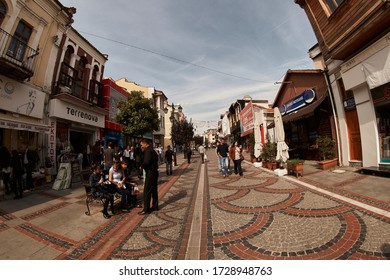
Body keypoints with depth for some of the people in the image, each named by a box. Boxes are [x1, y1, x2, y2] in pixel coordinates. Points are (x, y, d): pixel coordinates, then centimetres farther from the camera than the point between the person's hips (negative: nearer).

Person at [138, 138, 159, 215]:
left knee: (147, 191, -1)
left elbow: (146, 162, -27)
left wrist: (142, 166, -7)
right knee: (154, 190, 16)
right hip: (154, 172, 10)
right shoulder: (152, 150, 15)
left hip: (150, 173, -10)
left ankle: (146, 209, 8)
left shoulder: (148, 151, -16)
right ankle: (155, 206, 26)